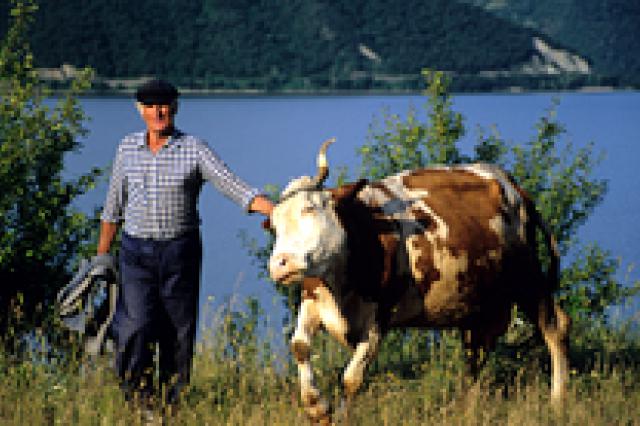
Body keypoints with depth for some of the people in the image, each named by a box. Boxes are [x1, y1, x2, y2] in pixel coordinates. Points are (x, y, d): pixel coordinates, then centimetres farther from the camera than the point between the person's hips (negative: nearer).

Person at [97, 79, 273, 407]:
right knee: (136, 327, -14)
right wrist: (100, 257, 17)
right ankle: (137, 398, -1)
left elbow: (237, 189, -10)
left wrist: (280, 212, -24)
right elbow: (113, 207, 15)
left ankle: (173, 402, 14)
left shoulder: (194, 150, -3)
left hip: (181, 253, -1)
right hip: (136, 251, 1)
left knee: (179, 333, 2)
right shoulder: (128, 148, 6)